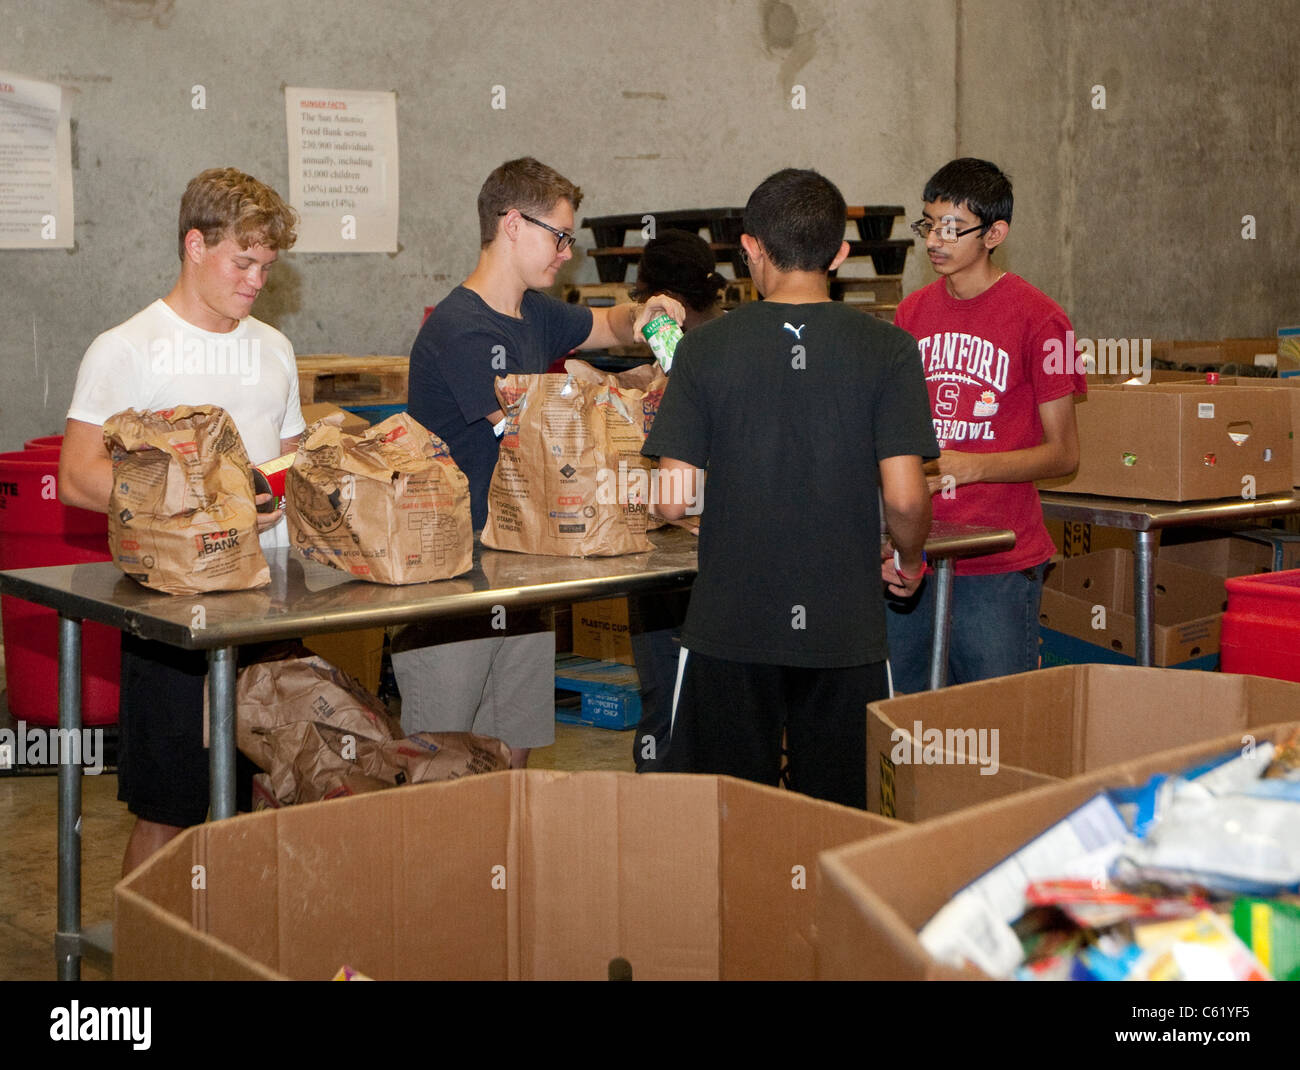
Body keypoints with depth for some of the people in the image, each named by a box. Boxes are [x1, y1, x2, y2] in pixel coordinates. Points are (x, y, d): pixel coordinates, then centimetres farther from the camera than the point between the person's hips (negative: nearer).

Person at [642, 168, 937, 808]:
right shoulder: (887, 350, -5)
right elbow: (904, 496, -11)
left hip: (730, 628, 0)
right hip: (845, 629, 0)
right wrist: (910, 562, 10)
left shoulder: (705, 348, -4)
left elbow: (672, 501, -7)